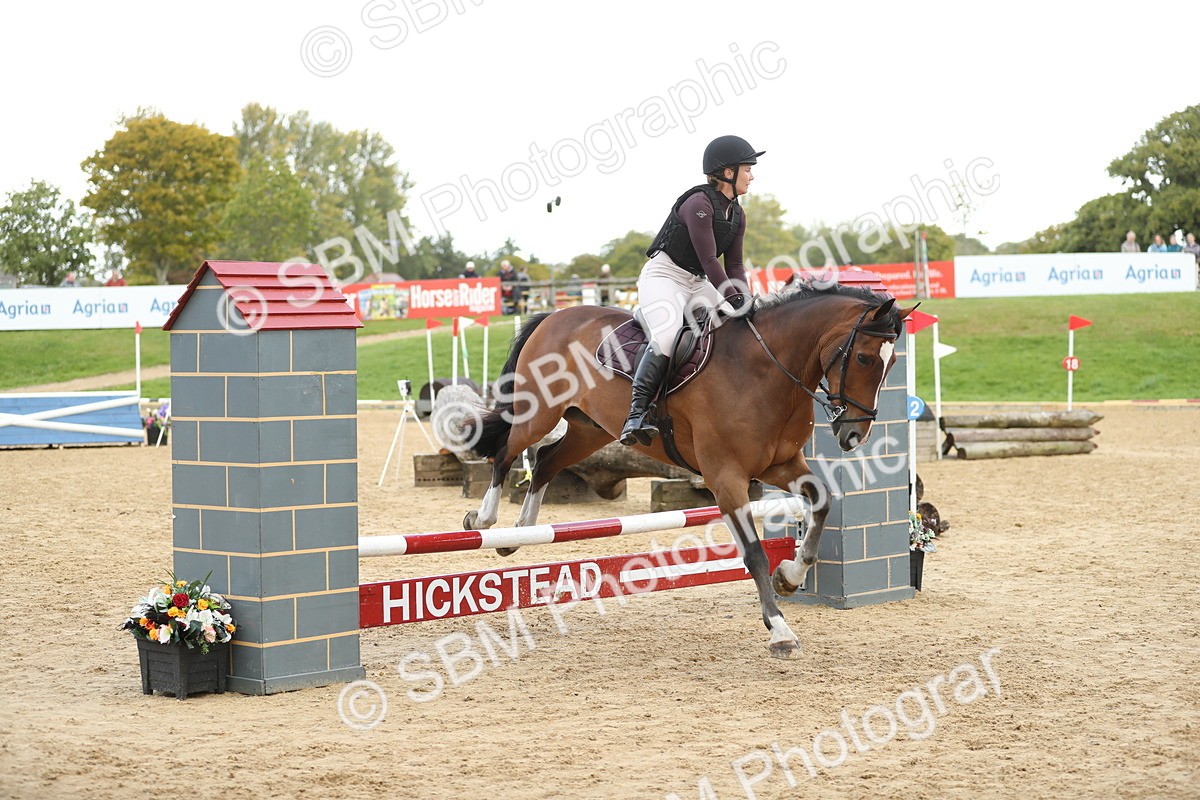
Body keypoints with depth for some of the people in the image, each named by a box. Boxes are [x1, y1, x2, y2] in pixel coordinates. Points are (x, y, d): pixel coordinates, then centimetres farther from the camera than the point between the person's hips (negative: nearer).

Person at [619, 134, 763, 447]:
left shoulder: (737, 215, 10)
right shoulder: (699, 203, -17)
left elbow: (734, 265, 11)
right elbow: (709, 260, -22)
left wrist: (744, 302, -5)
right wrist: (735, 301, -26)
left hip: (699, 283, 9)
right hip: (663, 276, -9)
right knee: (667, 337, -32)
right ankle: (637, 412, -33)